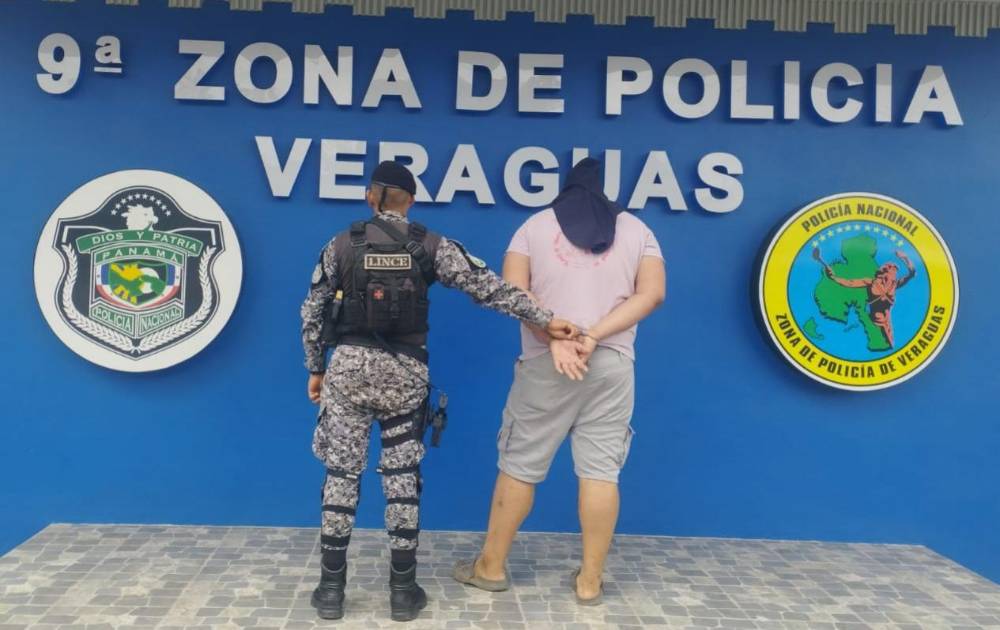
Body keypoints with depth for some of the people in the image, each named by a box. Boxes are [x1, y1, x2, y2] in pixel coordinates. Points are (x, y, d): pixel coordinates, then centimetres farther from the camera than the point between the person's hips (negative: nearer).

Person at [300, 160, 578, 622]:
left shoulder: (342, 244, 1)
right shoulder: (431, 246, -2)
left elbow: (313, 311, 4)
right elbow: (487, 286, -8)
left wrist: (315, 368, 16)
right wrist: (545, 320, -6)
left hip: (349, 366, 0)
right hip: (405, 371, 0)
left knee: (342, 473, 8)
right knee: (402, 476, 8)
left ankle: (331, 587, 14)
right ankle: (403, 589, 15)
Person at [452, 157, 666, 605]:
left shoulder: (536, 225, 8)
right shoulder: (637, 230, 11)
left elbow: (512, 293, -3)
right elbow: (652, 294, -2)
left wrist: (555, 337, -11)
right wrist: (594, 336, -11)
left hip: (545, 362, -1)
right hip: (613, 364, 1)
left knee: (519, 465, 8)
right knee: (600, 471, 4)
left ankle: (491, 566, 19)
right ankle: (589, 580, 10)